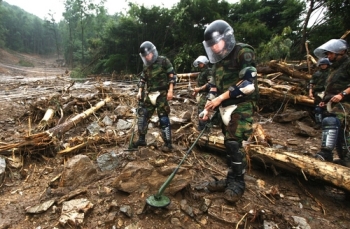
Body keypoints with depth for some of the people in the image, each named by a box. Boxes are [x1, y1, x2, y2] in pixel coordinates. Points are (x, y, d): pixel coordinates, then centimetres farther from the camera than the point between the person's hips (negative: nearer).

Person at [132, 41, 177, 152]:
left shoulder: (163, 61, -4)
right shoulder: (146, 66, 14)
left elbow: (172, 75, -8)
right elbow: (142, 79, 19)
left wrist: (170, 90, -15)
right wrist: (140, 92, 8)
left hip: (161, 94, -6)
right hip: (149, 94, 7)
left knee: (163, 118, -6)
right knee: (142, 115, 6)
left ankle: (168, 143, 4)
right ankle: (141, 139, 20)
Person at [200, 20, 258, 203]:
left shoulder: (243, 53, -9)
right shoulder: (219, 60, 15)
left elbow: (248, 83, -20)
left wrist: (221, 98, -19)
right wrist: (209, 108, 8)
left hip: (241, 107, -7)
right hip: (226, 107, 7)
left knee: (234, 144, -7)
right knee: (229, 145, 10)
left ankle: (238, 183, 10)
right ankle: (231, 179, 22)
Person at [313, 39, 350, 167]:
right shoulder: (335, 67, 24)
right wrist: (325, 100, 18)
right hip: (334, 104, 10)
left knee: (330, 122, -27)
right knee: (339, 130, 11)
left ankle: (326, 153, -32)